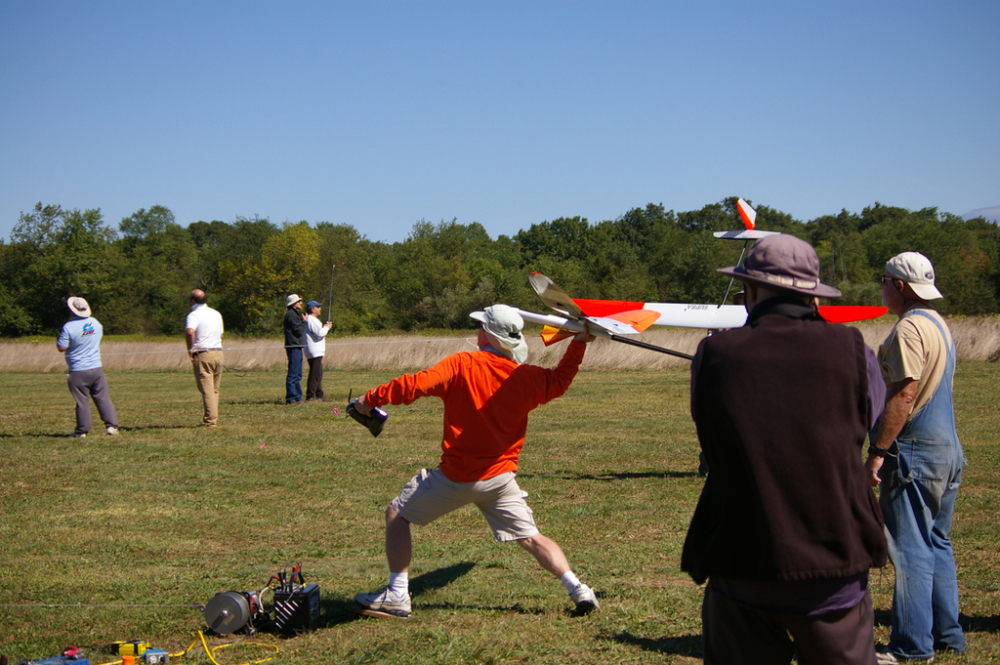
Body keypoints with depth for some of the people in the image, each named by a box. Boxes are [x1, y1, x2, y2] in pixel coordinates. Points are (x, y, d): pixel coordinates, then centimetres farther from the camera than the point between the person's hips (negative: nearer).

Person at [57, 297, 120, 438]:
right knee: (103, 398, 7)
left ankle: (82, 430, 9)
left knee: (82, 402, 3)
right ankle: (111, 426, 3)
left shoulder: (69, 327, -15)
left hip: (78, 371, -4)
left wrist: (58, 339, 5)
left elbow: (61, 348, -13)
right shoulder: (95, 323, 3)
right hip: (96, 368, 4)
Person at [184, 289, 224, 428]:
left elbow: (190, 332, -28)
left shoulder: (194, 315, -9)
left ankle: (210, 421, -10)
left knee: (206, 388, -6)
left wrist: (190, 349, -16)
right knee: (215, 389, 15)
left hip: (202, 355, -7)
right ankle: (214, 418, 19)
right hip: (218, 353, 7)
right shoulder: (216, 314, 15)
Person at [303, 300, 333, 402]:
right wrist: (326, 327, -5)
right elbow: (319, 334, -20)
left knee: (318, 374, 14)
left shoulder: (313, 320, 21)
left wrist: (324, 327, 12)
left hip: (316, 352, 11)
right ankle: (310, 396, -12)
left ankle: (320, 395, 18)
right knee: (315, 374, -11)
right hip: (315, 352, -11)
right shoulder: (312, 320, -13)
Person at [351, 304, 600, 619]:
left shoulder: (461, 364, -13)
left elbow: (415, 386, -21)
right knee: (531, 538, 14)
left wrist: (372, 398, -9)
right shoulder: (525, 377, -1)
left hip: (457, 475, -4)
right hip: (501, 477, 4)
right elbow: (559, 380, 18)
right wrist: (579, 343, 27)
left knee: (397, 514, 12)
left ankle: (397, 595, 9)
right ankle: (578, 589, 1)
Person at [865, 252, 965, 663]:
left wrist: (878, 451, -21)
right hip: (947, 448, 10)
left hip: (916, 451, -10)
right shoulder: (939, 324, 16)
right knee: (936, 544, 15)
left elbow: (904, 395, -22)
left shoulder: (910, 328, -16)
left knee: (910, 549, -5)